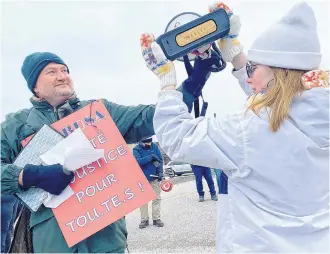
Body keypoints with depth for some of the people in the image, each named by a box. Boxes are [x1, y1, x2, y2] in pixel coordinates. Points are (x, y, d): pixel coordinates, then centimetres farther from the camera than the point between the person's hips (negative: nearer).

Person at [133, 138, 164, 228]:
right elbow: (138, 161, -23)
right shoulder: (136, 149, -9)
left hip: (155, 178, 2)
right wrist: (151, 157, -28)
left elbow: (160, 160, -3)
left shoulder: (155, 147, -3)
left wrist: (160, 172, -15)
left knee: (156, 198, 6)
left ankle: (156, 218, 16)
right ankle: (144, 220, 17)